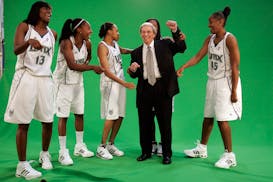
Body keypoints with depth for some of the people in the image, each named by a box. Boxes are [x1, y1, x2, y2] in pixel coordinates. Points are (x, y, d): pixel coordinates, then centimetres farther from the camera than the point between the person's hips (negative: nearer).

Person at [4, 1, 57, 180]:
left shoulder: (53, 33, 12)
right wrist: (29, 41, -31)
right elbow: (16, 50, -14)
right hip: (26, 77, -4)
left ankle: (45, 154, 28)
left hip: (45, 78, 4)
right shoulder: (24, 27, 1)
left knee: (48, 120, 6)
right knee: (23, 123, -4)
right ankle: (22, 165, 3)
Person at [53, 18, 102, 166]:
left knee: (80, 114, 11)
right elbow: (72, 65, -26)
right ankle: (63, 152, 3)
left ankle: (79, 146, 25)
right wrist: (93, 67, -21)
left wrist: (85, 64, 1)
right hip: (64, 82, -7)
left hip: (78, 82, 7)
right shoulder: (66, 42, -18)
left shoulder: (87, 44, 1)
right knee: (63, 116, -4)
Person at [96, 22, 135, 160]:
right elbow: (106, 71, -18)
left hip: (120, 82, 8)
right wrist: (124, 83, -23)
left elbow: (122, 50, 37)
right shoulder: (102, 47, -11)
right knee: (111, 116, -11)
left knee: (120, 115, 7)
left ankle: (110, 144, 17)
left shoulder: (114, 43, 13)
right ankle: (102, 147, 0)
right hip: (110, 83, -8)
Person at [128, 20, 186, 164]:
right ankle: (146, 152, 26)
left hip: (163, 88, -3)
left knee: (165, 122, 3)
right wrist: (132, 69, -11)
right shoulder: (136, 52, 12)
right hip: (144, 89, 3)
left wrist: (175, 31, -18)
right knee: (144, 123, 10)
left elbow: (182, 47, -8)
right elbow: (135, 75, 11)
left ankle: (167, 154, 17)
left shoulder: (165, 44, 5)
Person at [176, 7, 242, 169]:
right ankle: (202, 150, 27)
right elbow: (198, 56, 3)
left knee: (222, 119, -8)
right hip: (212, 82, 8)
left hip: (226, 82, -7)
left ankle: (230, 156, 4)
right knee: (208, 116, 14)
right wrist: (183, 67, -12)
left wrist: (234, 91, -19)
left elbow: (235, 67, -16)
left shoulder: (230, 39, -13)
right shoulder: (210, 39, 9)